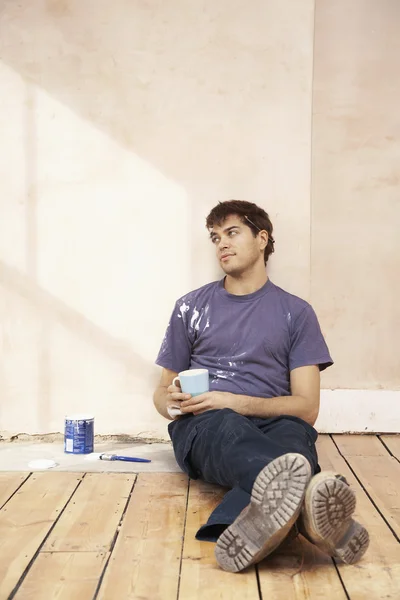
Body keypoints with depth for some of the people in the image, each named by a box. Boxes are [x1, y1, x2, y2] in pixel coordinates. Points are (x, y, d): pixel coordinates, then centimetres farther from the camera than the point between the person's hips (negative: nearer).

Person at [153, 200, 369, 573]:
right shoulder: (191, 307, 18)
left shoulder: (295, 312, 13)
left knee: (294, 432, -36)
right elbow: (163, 390, 22)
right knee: (227, 427, -38)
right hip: (201, 429, 0)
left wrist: (234, 402, -10)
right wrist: (172, 402, -4)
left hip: (271, 424, 1)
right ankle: (304, 506, -69)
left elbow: (307, 408, 4)